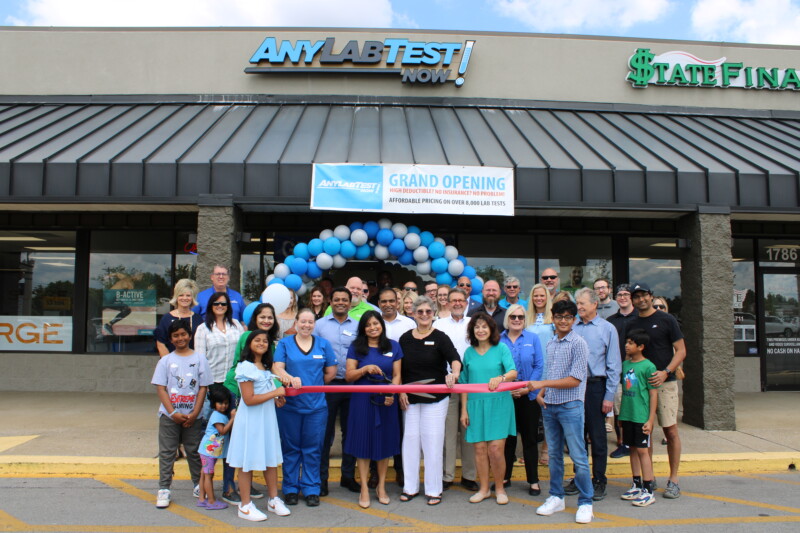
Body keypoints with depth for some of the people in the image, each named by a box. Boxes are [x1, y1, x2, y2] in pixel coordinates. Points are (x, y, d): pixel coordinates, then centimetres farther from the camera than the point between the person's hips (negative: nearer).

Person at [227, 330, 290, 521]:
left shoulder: (266, 367, 13)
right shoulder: (245, 367, -14)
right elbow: (249, 399, -19)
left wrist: (278, 397, 3)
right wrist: (275, 393, -15)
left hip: (267, 418, 8)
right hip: (251, 420, -8)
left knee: (271, 459, 12)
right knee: (247, 462, 3)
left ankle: (274, 500, 25)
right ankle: (245, 506, 14)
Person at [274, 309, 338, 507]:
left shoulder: (323, 344, 8)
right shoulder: (285, 343, 5)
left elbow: (331, 372, 9)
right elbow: (277, 367, -8)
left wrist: (313, 385, 5)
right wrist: (290, 378, -27)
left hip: (316, 405, 1)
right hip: (290, 404, -1)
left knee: (313, 448, 6)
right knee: (290, 447, 8)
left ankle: (311, 489, 17)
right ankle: (290, 488, 21)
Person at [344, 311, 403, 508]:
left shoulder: (393, 346, 7)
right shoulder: (356, 347, 2)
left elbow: (396, 375, 6)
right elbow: (349, 376, 0)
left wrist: (392, 394, -10)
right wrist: (365, 369, -17)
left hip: (386, 401, 2)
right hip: (362, 401, -1)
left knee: (385, 441, 8)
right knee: (363, 441, 2)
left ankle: (381, 486, 23)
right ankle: (364, 489, 13)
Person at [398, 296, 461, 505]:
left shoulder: (440, 337, -5)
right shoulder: (405, 338, 5)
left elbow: (455, 358, -21)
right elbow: (399, 370, 10)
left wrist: (454, 373, -41)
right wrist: (401, 391, 0)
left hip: (435, 399, -3)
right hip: (410, 399, 3)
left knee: (432, 441, 0)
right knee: (410, 439, 7)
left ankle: (434, 490, 13)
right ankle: (410, 487, 21)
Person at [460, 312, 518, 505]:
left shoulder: (501, 348, 0)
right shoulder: (469, 352, 8)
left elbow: (513, 373, -13)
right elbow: (464, 383, 12)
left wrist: (501, 378, -35)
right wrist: (464, 409, 9)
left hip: (498, 404, -3)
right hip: (476, 404, 3)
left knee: (496, 449, -6)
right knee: (479, 448, 5)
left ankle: (500, 488, 16)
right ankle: (484, 489, 22)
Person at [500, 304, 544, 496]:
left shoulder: (532, 338, 2)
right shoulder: (499, 340, 1)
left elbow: (539, 366, -2)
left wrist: (527, 388, -11)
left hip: (528, 396, 0)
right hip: (504, 395, 1)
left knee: (530, 437, 6)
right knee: (507, 437, 10)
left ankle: (533, 480, 16)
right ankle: (505, 477, 23)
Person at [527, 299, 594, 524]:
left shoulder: (578, 343, -10)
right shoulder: (550, 343, 10)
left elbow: (575, 380, -16)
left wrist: (542, 384, -18)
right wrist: (540, 393, 1)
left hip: (570, 406, -6)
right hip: (549, 406, 6)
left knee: (578, 456, 0)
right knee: (554, 454, 14)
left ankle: (585, 503, 12)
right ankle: (556, 497, 26)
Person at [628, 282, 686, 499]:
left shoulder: (666, 319, -1)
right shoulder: (632, 325, 11)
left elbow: (681, 350, -3)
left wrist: (666, 372, -16)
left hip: (664, 383, -4)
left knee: (670, 430, -4)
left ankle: (673, 479, 6)